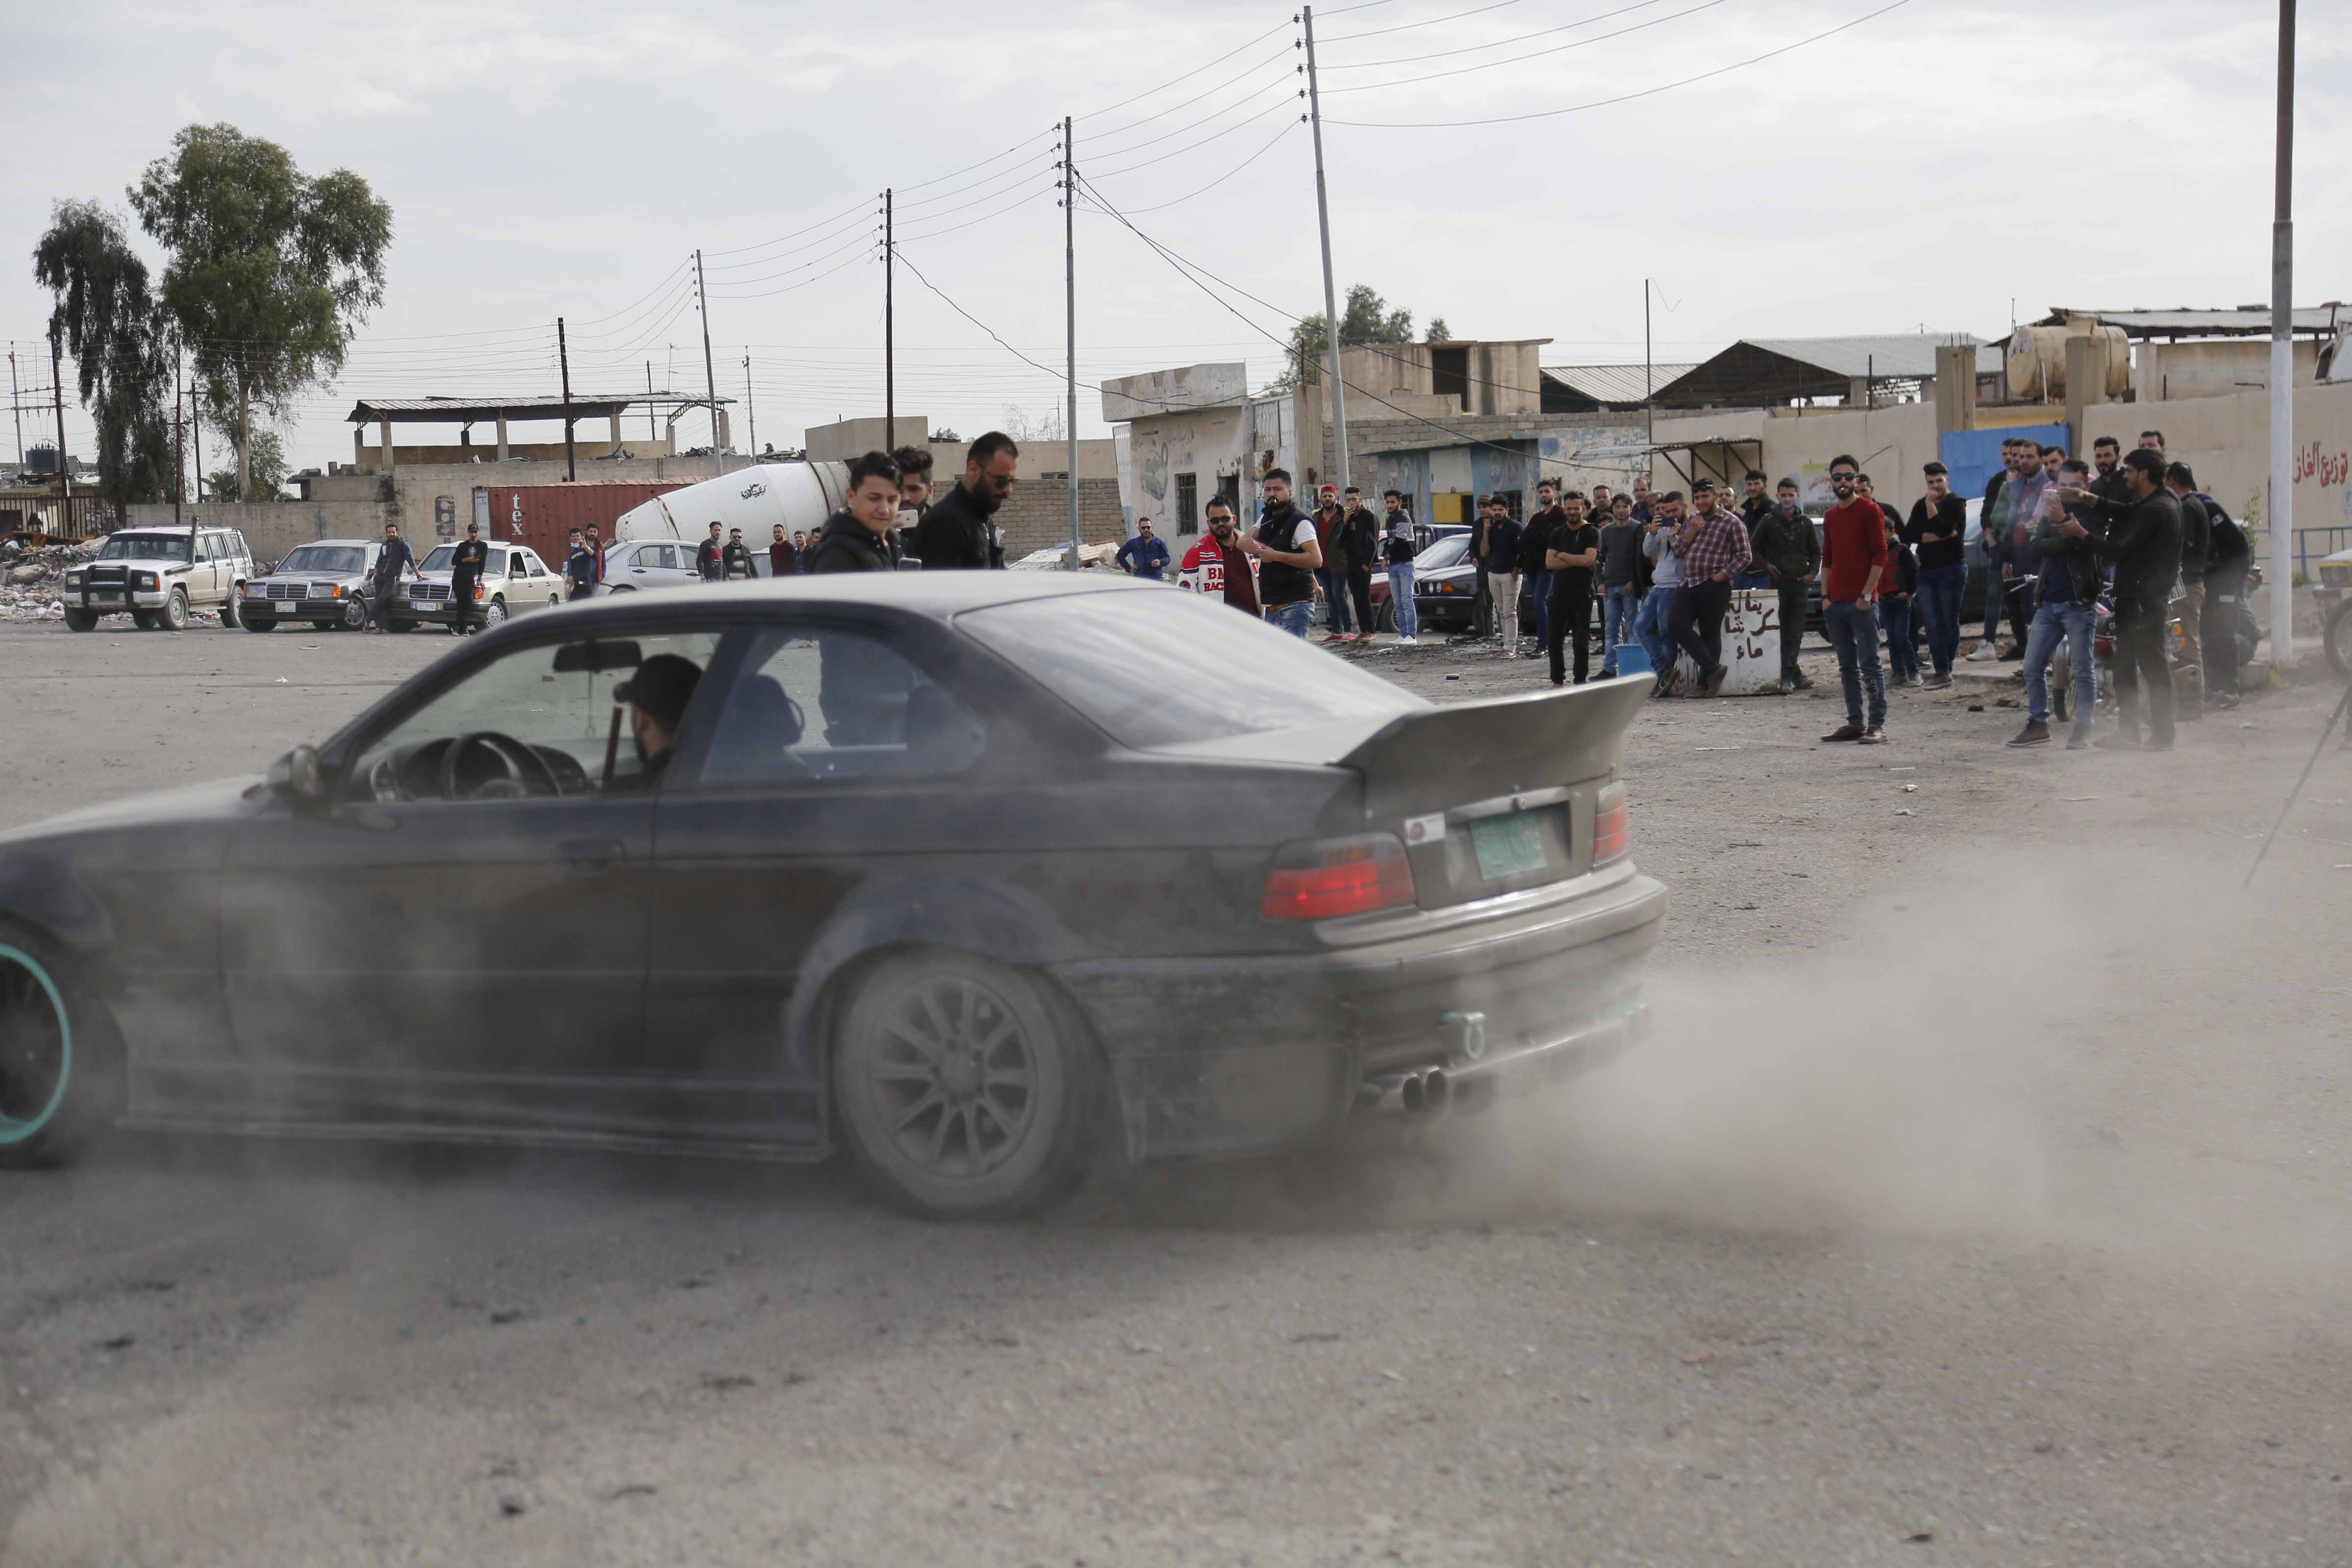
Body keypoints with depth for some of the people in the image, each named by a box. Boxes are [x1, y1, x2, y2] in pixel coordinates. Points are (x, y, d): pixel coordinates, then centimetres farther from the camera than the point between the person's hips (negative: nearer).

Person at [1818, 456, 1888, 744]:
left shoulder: (1870, 511, -3)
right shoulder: (1830, 517, 16)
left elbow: (1880, 555, -8)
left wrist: (1866, 595, -14)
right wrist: (1826, 596, 8)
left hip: (1862, 603, -6)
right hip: (1835, 602, 6)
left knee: (1869, 664, -6)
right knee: (1847, 666, 8)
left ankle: (1877, 725, -5)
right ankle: (1855, 722, 13)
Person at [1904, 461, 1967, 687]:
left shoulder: (1956, 504, -2)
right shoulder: (1921, 505, 15)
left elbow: (1943, 529, -19)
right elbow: (1907, 535, 2)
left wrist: (1931, 505, -17)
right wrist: (1934, 537, -10)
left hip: (1951, 569, -5)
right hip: (1927, 570, 5)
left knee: (1949, 621, 0)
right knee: (1932, 623, -2)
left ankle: (1943, 669, 6)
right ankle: (1942, 670, -3)